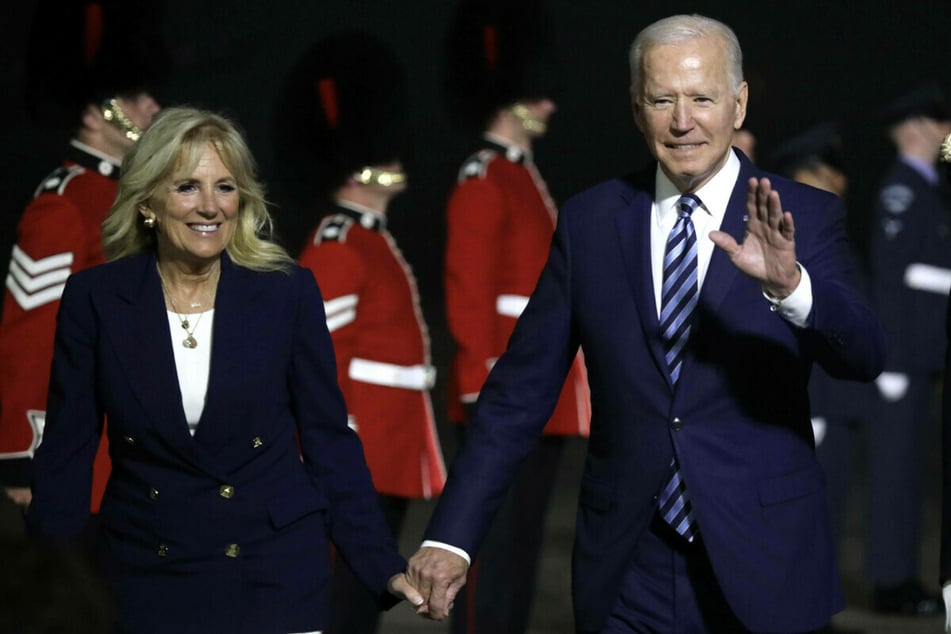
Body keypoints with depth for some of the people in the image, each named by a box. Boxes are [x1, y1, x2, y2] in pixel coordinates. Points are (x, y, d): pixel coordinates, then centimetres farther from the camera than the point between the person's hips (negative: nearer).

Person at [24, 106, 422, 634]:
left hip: (276, 574, 0)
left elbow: (329, 440, 0)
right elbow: (66, 452, 1)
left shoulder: (287, 291, -5)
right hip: (146, 581, 0)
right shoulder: (94, 298, -5)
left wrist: (385, 570, -6)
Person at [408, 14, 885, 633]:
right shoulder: (588, 221, 3)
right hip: (627, 578, 1)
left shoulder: (805, 217, -2)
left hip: (762, 573, -1)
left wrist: (788, 284, -36)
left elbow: (864, 356, -16)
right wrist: (452, 536, -3)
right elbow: (521, 390, 4)